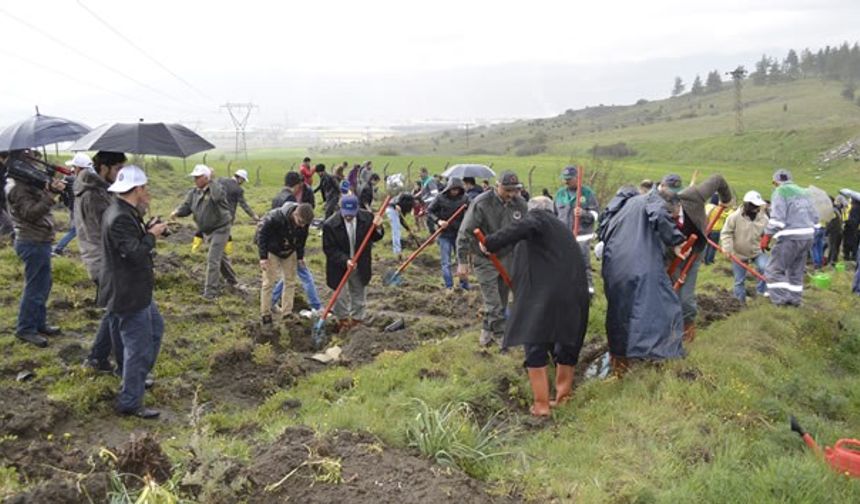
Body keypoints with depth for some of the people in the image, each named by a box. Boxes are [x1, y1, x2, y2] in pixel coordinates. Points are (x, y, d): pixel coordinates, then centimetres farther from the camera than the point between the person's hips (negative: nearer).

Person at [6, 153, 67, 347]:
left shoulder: (27, 183, 13)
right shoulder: (17, 189, -17)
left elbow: (40, 192, 12)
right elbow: (30, 213, -24)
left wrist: (51, 186, -7)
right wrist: (51, 197, -29)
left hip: (38, 241, 10)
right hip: (33, 243, -10)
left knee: (43, 285, 19)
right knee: (34, 288, -3)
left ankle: (39, 323, 29)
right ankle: (25, 329, 8)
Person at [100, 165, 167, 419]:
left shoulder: (124, 212, 7)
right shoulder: (120, 218, -25)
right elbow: (136, 254, -29)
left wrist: (148, 231, 1)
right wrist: (151, 236, -14)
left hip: (137, 291, 11)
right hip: (128, 294, -11)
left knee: (155, 329, 27)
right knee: (138, 348, -1)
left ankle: (137, 379, 41)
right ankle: (129, 403, 12)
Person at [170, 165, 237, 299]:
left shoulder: (216, 187, -17)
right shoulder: (193, 193, 3)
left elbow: (218, 197, -40)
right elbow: (186, 207, -1)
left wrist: (211, 181, -31)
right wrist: (177, 212, -22)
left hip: (220, 229, -8)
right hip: (207, 231, 8)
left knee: (212, 259, -12)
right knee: (220, 255, 22)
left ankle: (210, 291, -7)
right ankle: (232, 279, 42)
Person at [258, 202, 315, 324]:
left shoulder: (304, 223, -20)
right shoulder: (275, 218, -35)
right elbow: (262, 235, -23)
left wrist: (300, 256, 4)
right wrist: (263, 257, -21)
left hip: (290, 252, 5)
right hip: (272, 251, -4)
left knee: (290, 282, 5)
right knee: (268, 282, -3)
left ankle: (287, 313, 15)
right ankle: (265, 314, 7)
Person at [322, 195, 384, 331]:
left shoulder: (367, 217, -13)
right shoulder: (330, 225, -22)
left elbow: (374, 238, 0)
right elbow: (329, 249, -18)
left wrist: (377, 228, -23)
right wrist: (345, 261, -30)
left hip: (360, 265, 3)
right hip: (339, 267, -3)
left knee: (358, 293, 18)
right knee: (341, 295, 5)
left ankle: (356, 319, 36)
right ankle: (343, 320, 28)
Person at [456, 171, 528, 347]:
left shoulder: (520, 204, -5)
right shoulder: (481, 204, -21)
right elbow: (465, 233, -19)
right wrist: (462, 262, -20)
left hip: (507, 257, 5)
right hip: (485, 259, -5)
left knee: (502, 298, 12)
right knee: (493, 301, -5)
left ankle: (487, 330, 30)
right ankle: (501, 336, 8)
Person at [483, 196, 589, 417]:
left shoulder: (537, 218, 4)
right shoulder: (562, 229, 28)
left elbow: (524, 227, -21)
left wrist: (491, 243, -17)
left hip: (544, 295, -8)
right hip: (574, 293, 8)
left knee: (536, 348, 1)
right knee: (567, 345, 19)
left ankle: (541, 404, 2)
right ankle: (563, 396, 31)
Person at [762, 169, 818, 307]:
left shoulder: (780, 192, -6)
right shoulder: (803, 192, 18)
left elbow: (777, 218, -17)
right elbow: (815, 217, 18)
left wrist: (767, 236, -12)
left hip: (790, 237, -8)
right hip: (808, 236, 8)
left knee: (774, 269, -2)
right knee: (796, 271, 17)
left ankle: (781, 299, -8)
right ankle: (795, 299, 21)